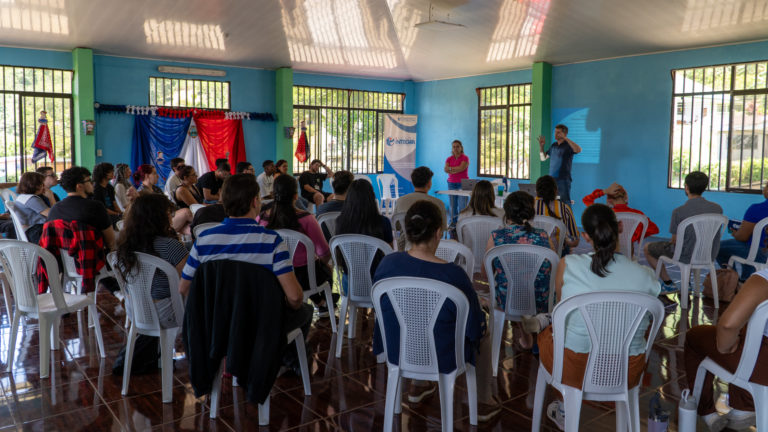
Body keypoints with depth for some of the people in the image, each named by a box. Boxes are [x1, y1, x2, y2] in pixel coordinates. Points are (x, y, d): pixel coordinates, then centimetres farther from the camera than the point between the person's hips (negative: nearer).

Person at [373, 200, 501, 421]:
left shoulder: (386, 264, -16)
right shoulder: (453, 275, -29)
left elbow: (381, 311, 2)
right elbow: (475, 328, -16)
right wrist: (480, 326, 8)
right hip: (442, 358, -4)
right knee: (484, 334, 27)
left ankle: (417, 386, 52)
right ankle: (484, 403, 40)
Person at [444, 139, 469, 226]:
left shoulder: (465, 158, -1)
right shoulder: (449, 159, 11)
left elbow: (461, 168, -16)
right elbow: (445, 169, -4)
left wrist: (450, 168, -6)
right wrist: (456, 169, -15)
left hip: (462, 184, -4)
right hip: (451, 183, 4)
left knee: (462, 205, -9)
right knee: (452, 205, 3)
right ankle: (453, 222, 8)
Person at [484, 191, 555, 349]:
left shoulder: (496, 237, -12)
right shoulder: (543, 237, -8)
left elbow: (486, 272, 1)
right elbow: (555, 270, 7)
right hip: (540, 304, 1)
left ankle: (523, 331, 42)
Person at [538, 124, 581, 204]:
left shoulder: (568, 145, -6)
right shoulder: (553, 145, 13)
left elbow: (578, 150, -27)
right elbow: (543, 158, 22)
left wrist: (565, 138, -26)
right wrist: (541, 146, 6)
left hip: (563, 179, -6)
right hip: (551, 179, 6)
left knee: (565, 202, -6)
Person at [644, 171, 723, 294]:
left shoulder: (679, 212, -21)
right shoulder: (717, 209, -6)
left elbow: (676, 240, -12)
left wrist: (671, 241, 13)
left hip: (686, 257, -6)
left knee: (647, 248, 17)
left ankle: (669, 284, 19)